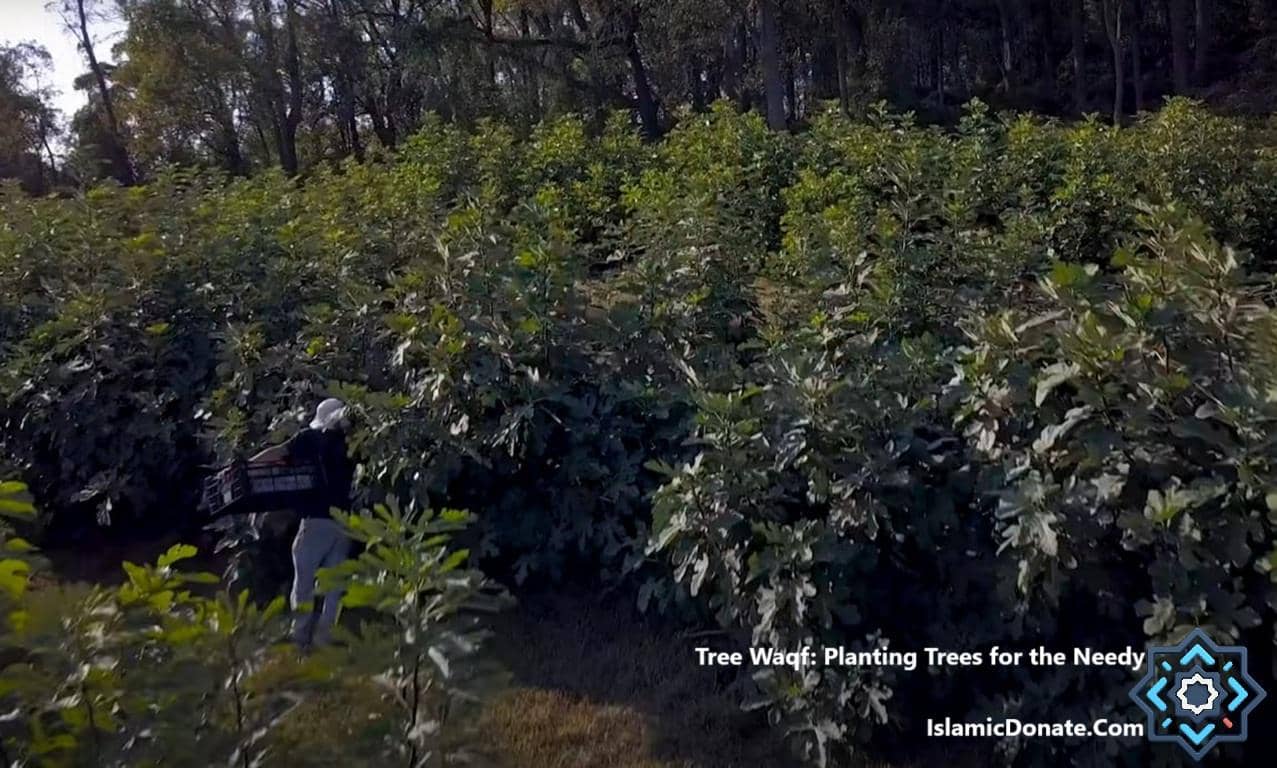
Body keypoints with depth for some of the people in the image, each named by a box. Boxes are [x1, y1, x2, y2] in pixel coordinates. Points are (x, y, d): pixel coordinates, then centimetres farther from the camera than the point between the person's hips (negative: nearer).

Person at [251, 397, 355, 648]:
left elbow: (278, 452, -4)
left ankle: (300, 639, 2)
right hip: (345, 524, 4)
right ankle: (323, 639, 8)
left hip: (317, 522, -4)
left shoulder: (312, 438, 4)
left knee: (303, 583, 4)